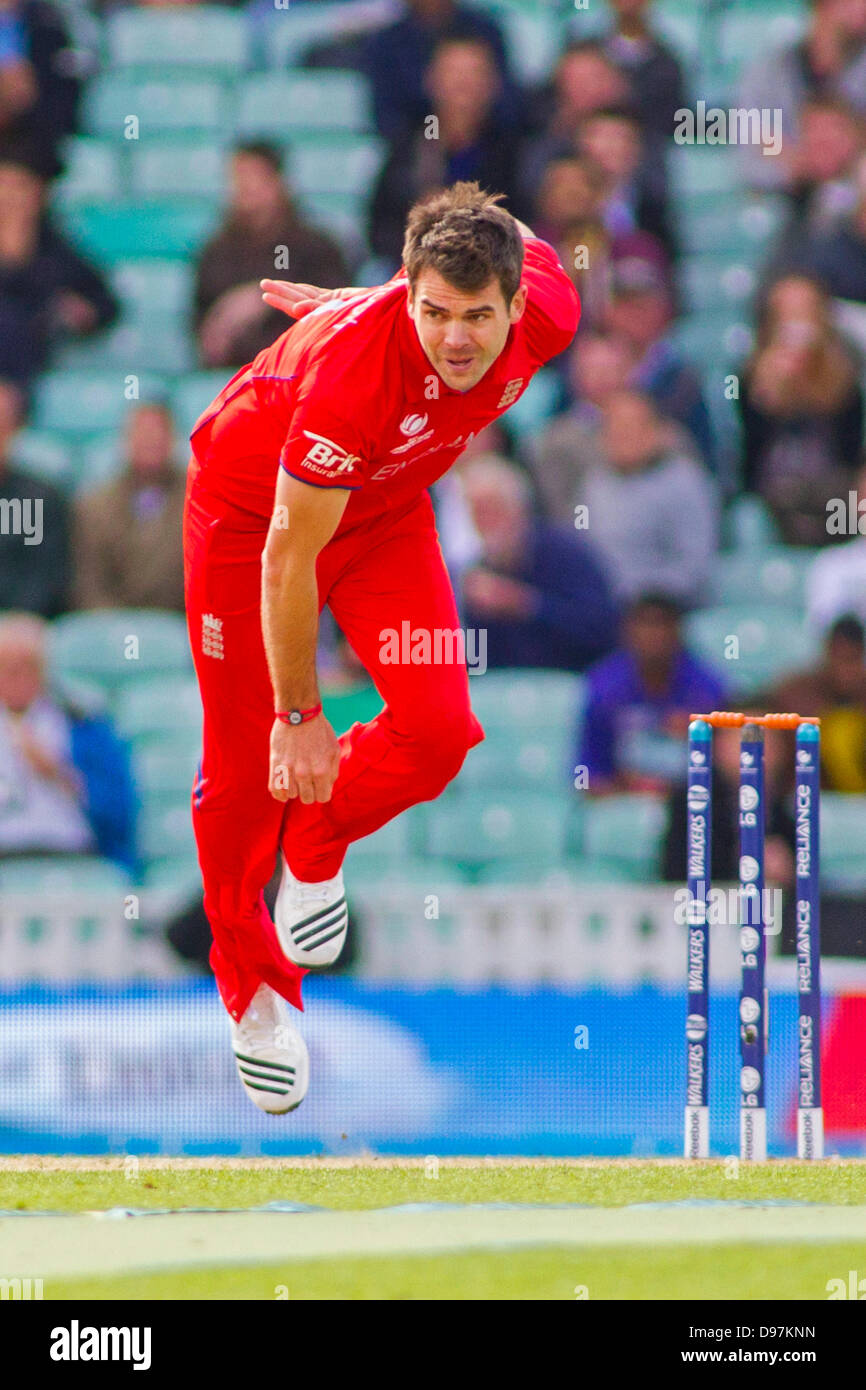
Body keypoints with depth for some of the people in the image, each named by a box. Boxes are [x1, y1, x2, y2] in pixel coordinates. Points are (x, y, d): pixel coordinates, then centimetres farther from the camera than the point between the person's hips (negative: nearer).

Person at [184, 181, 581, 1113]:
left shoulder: (548, 313, -27)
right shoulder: (350, 369, -42)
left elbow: (525, 246, 1)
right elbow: (289, 557, -31)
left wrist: (355, 302, 14)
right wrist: (299, 715, -22)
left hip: (385, 505, 4)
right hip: (252, 503, -4)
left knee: (435, 729, -13)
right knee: (247, 766, 1)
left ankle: (316, 847, 19)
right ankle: (251, 988, 26)